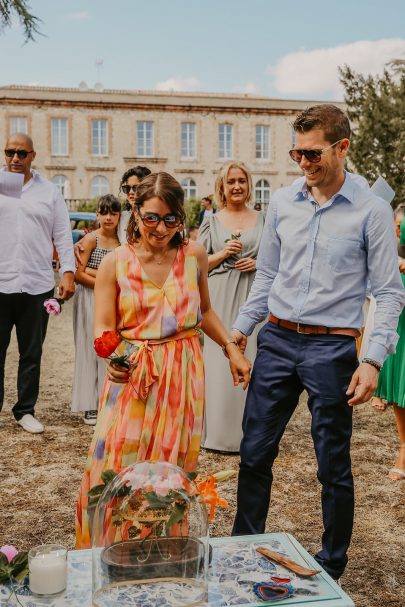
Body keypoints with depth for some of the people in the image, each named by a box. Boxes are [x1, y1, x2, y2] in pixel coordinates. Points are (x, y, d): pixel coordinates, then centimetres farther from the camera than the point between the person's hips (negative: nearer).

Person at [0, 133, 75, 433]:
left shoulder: (49, 191, 9)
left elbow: (63, 235, 7)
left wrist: (68, 272, -3)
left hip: (37, 285, 1)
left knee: (31, 354, 9)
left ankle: (25, 410, 21)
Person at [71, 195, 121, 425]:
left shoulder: (122, 241, 6)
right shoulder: (91, 239, -5)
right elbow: (78, 274, -12)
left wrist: (92, 271, -10)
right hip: (90, 300, -3)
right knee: (91, 350, 1)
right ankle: (91, 406, 8)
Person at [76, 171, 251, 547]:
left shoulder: (194, 256, 3)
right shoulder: (115, 263, -2)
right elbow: (103, 327, -6)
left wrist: (231, 349, 9)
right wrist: (113, 357, -27)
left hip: (182, 375, 2)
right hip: (132, 376, -1)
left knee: (174, 470, 6)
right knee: (118, 470, -2)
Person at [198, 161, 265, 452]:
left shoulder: (263, 220, 9)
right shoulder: (211, 223, 9)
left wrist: (259, 263, -7)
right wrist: (221, 254, -9)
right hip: (220, 301, 0)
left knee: (251, 363, 0)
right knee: (220, 364, -2)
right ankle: (220, 431, 8)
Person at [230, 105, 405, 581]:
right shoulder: (282, 202, 6)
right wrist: (241, 328, 8)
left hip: (332, 347, -3)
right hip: (276, 340, 4)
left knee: (333, 466, 8)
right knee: (254, 452, 10)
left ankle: (331, 566, 28)